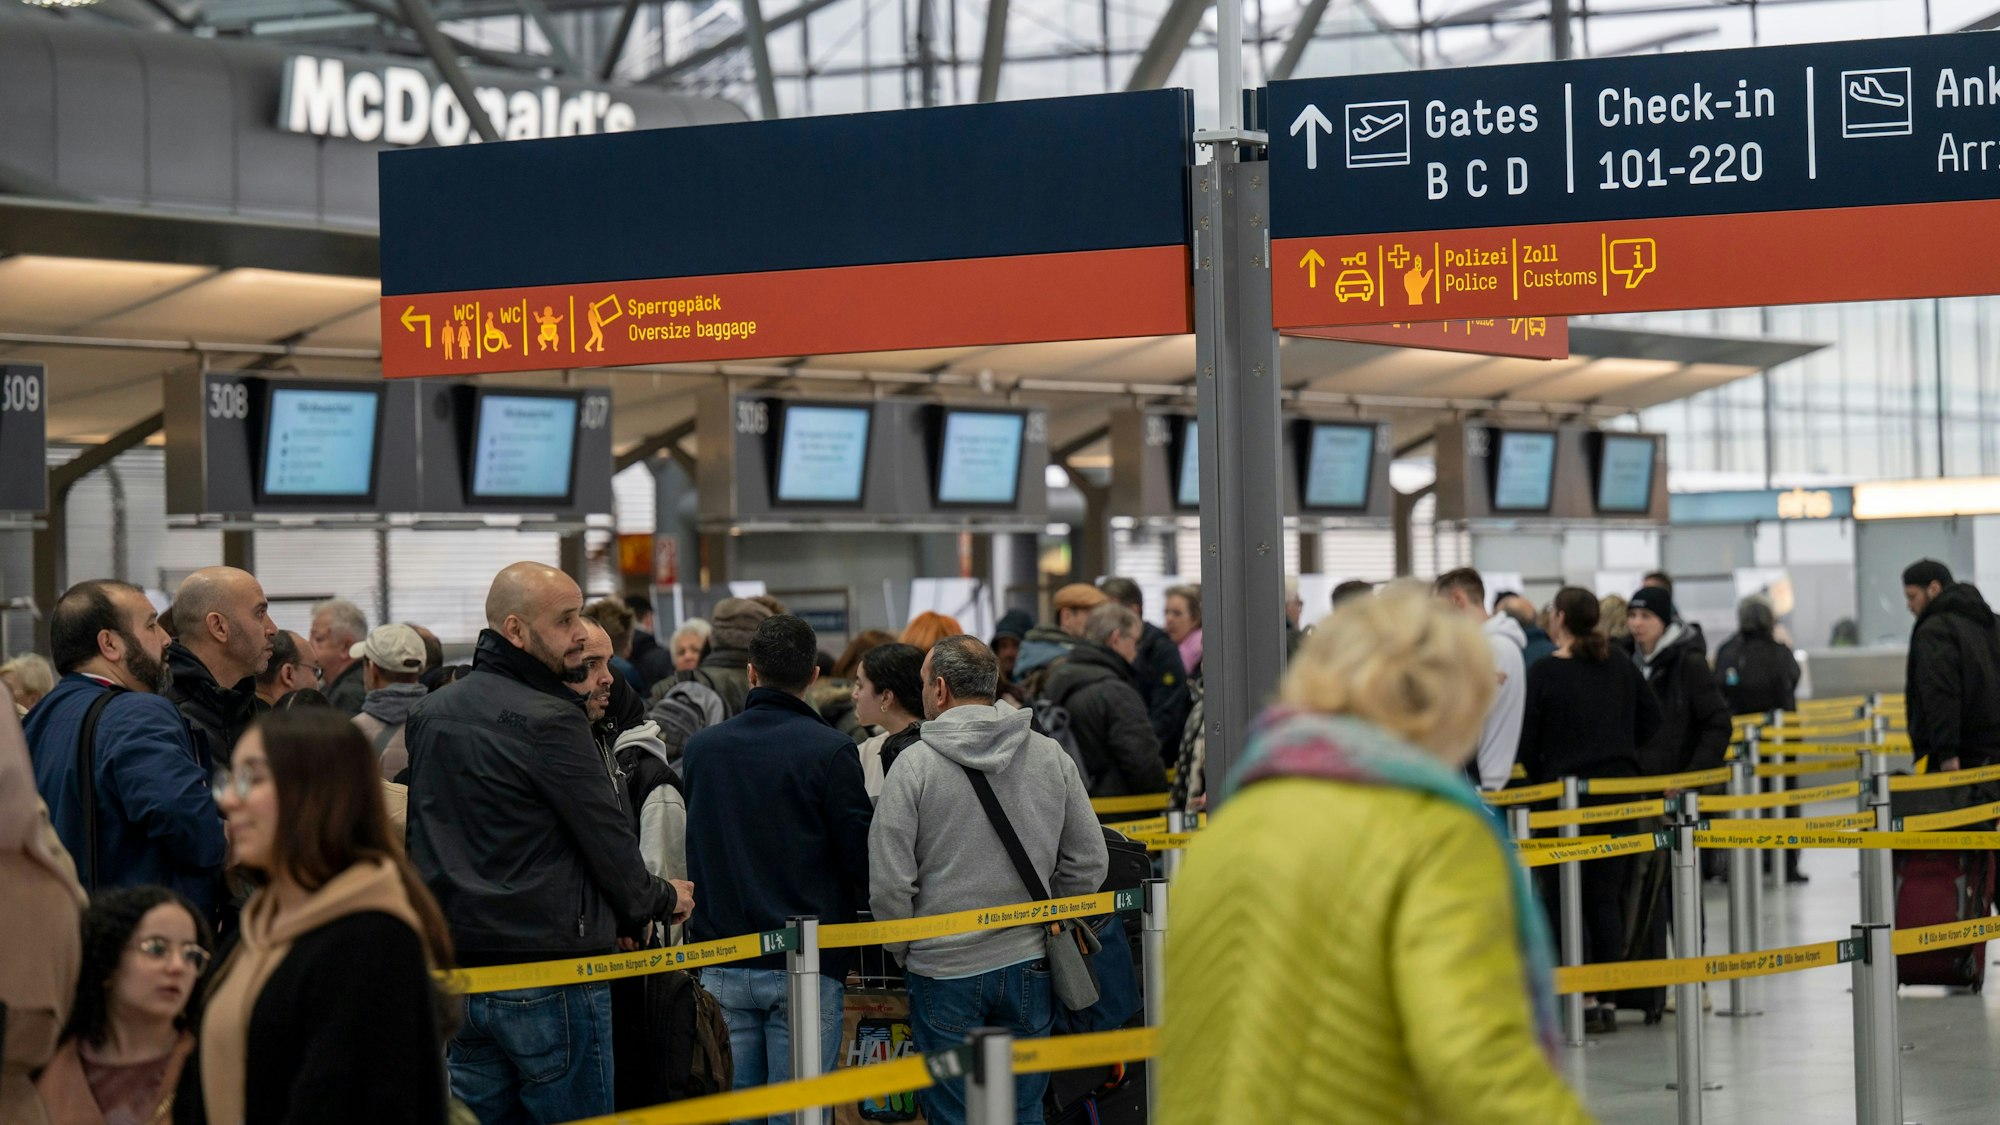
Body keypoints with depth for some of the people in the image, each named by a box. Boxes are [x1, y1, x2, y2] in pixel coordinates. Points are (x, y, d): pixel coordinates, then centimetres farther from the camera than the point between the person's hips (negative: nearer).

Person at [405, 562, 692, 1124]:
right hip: (549, 981, -7)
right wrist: (661, 900, 10)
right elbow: (610, 839, -10)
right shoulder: (548, 722, -14)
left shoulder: (428, 715, 11)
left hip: (454, 974, 7)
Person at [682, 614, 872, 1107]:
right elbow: (863, 862, -7)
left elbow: (685, 850, 11)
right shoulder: (830, 751, -9)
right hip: (806, 969, -4)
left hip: (720, 968, 4)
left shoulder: (699, 748, 4)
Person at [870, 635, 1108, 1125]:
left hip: (945, 975, -3)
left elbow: (889, 882, -11)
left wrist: (904, 951, 5)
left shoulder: (915, 764, -9)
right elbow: (1089, 862, 7)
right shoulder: (1051, 757, 3)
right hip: (1028, 969, 4)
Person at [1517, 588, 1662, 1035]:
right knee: (1608, 897, 9)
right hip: (1621, 790, 5)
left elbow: (1529, 742, -6)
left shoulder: (1545, 673, -10)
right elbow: (1650, 721, 11)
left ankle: (1582, 1000, -1)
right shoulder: (1621, 666, 4)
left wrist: (1540, 780, 11)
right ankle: (1608, 998, 8)